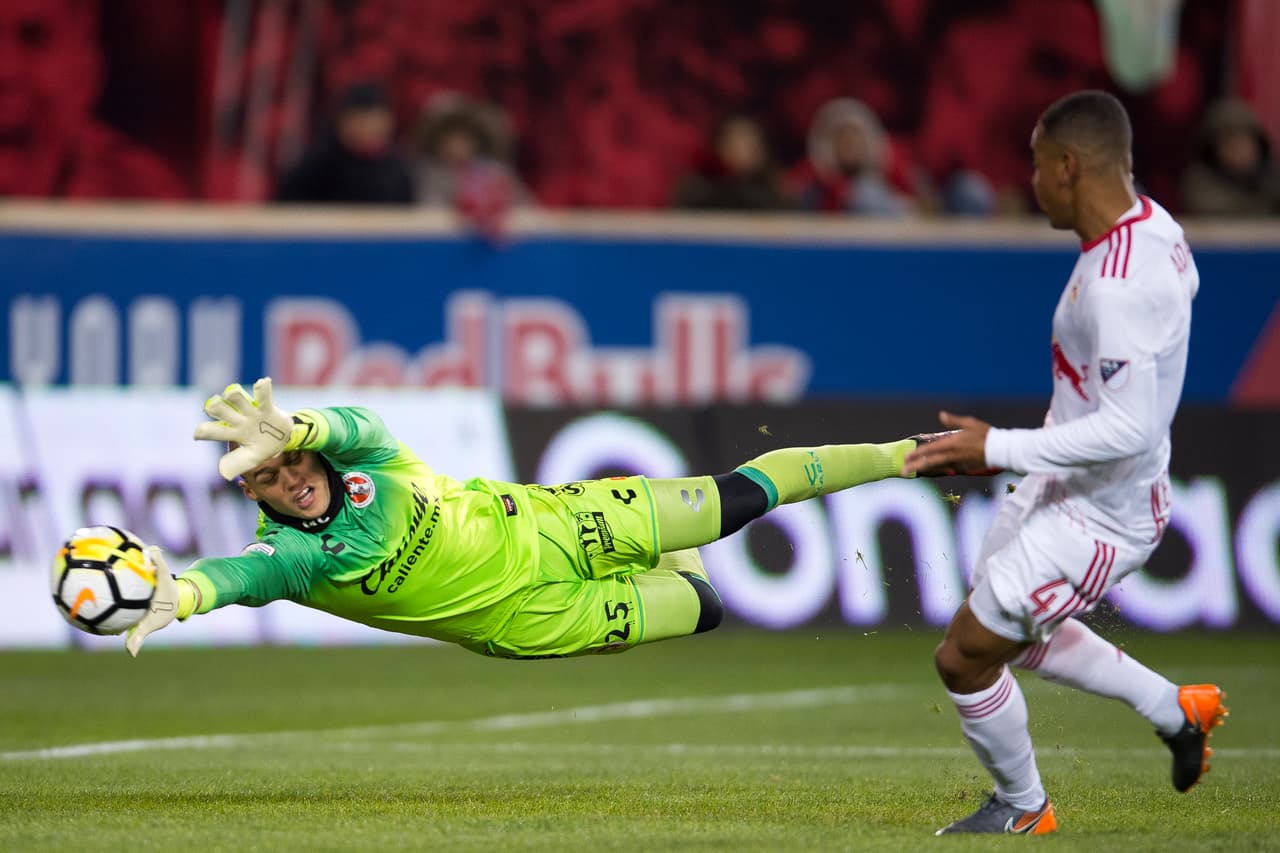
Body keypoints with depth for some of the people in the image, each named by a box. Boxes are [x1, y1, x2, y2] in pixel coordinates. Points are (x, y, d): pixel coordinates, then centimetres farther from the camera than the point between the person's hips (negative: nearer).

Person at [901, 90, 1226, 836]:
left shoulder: (1118, 287, -32)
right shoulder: (1152, 226, -2)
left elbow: (1129, 429, -35)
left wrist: (999, 449, -28)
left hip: (1102, 515, -10)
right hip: (1065, 488, 10)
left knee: (965, 658, 1)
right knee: (1013, 636, 27)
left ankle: (1023, 808, 24)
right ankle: (1177, 710, 35)